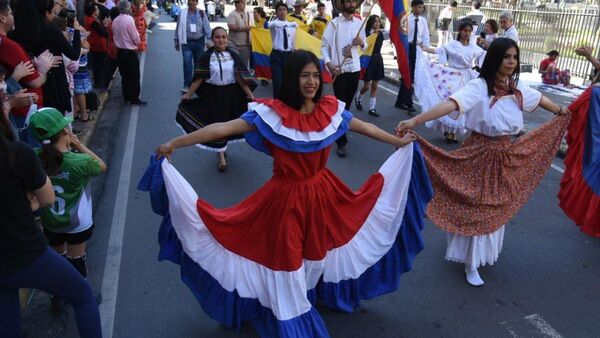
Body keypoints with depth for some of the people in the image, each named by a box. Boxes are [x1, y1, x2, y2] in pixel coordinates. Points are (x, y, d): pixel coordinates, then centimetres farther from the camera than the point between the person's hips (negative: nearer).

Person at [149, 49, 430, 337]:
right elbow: (224, 128, -22)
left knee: (318, 251, 22)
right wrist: (175, 143, -25)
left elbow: (365, 127, 9)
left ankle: (314, 293, 54)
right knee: (285, 258, 10)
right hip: (286, 197, -4)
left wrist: (400, 142, 17)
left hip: (322, 194, 4)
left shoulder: (331, 109, -5)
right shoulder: (271, 113, -19)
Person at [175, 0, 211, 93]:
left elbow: (207, 27, 0)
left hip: (199, 42, 1)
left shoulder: (201, 13, 1)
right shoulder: (182, 13, 1)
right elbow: (178, 28, 7)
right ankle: (187, 85, -2)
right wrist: (177, 42, 8)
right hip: (186, 42, -1)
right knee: (187, 63, -7)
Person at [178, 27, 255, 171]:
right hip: (213, 94, -2)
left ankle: (222, 147, 39)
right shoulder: (207, 56, -5)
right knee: (217, 123, 1)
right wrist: (188, 94, -6)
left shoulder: (233, 55, -1)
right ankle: (221, 157, 10)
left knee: (228, 122, 13)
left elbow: (240, 77, -2)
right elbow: (199, 78, -5)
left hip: (231, 93, 2)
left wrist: (249, 94, -8)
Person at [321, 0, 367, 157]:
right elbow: (324, 46, -8)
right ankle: (341, 142, 1)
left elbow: (365, 46, 15)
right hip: (339, 69, -5)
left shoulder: (359, 23, 8)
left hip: (355, 68, 5)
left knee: (347, 103, 14)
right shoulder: (334, 23, -6)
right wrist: (328, 63, -23)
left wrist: (361, 42, -8)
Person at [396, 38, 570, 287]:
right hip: (480, 154, -6)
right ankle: (471, 263, 21)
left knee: (496, 205, 19)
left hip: (508, 155, 7)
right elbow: (450, 104, -38)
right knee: (476, 206, 5)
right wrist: (414, 121, -52)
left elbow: (539, 98, 23)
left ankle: (484, 251, 43)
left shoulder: (517, 87, 1)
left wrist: (560, 112, 40)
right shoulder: (479, 86, -21)